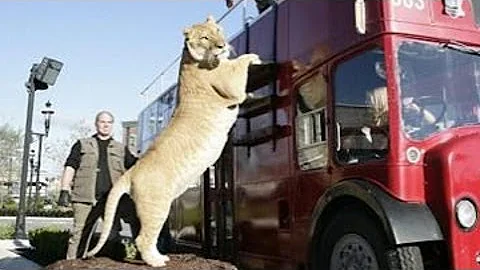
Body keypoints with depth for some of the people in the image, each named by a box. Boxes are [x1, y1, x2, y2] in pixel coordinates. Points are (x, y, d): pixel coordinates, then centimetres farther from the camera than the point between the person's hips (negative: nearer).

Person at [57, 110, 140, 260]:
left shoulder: (121, 149, 21)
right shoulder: (82, 144, 16)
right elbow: (70, 167, 7)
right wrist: (65, 190, -4)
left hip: (114, 198, 2)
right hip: (86, 197, -1)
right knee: (79, 234, -2)